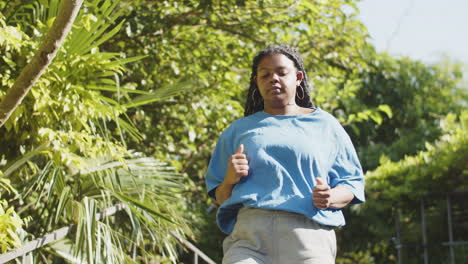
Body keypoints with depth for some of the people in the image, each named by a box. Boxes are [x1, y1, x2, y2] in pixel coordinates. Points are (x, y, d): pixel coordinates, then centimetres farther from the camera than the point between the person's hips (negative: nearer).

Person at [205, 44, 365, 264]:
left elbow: (352, 183, 16)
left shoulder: (325, 125, 20)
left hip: (308, 233, 0)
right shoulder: (238, 130, 24)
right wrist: (230, 180, -1)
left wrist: (331, 198, -6)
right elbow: (219, 197, 22)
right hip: (248, 232, 1)